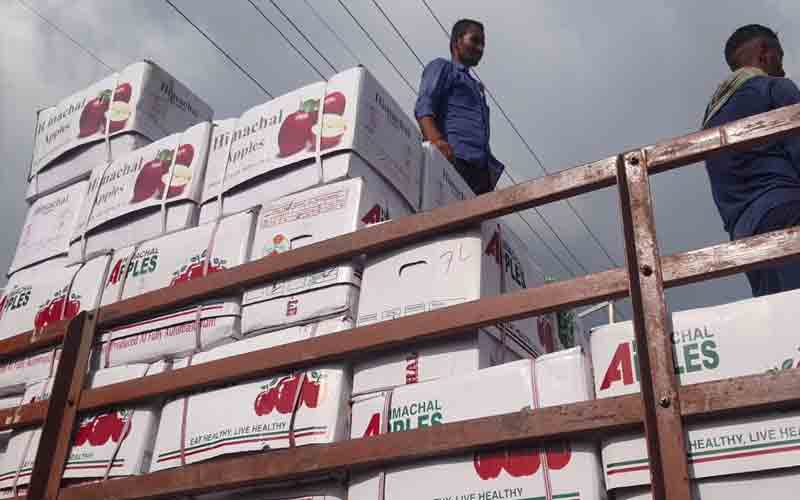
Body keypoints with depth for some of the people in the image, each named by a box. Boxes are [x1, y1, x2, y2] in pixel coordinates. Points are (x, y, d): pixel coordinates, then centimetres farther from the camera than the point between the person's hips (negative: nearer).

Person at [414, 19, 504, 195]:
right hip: (454, 158, -6)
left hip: (480, 169, 7)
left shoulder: (476, 87, 39)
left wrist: (491, 167, 11)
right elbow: (423, 107, -1)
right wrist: (436, 139, -22)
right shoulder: (442, 67, 18)